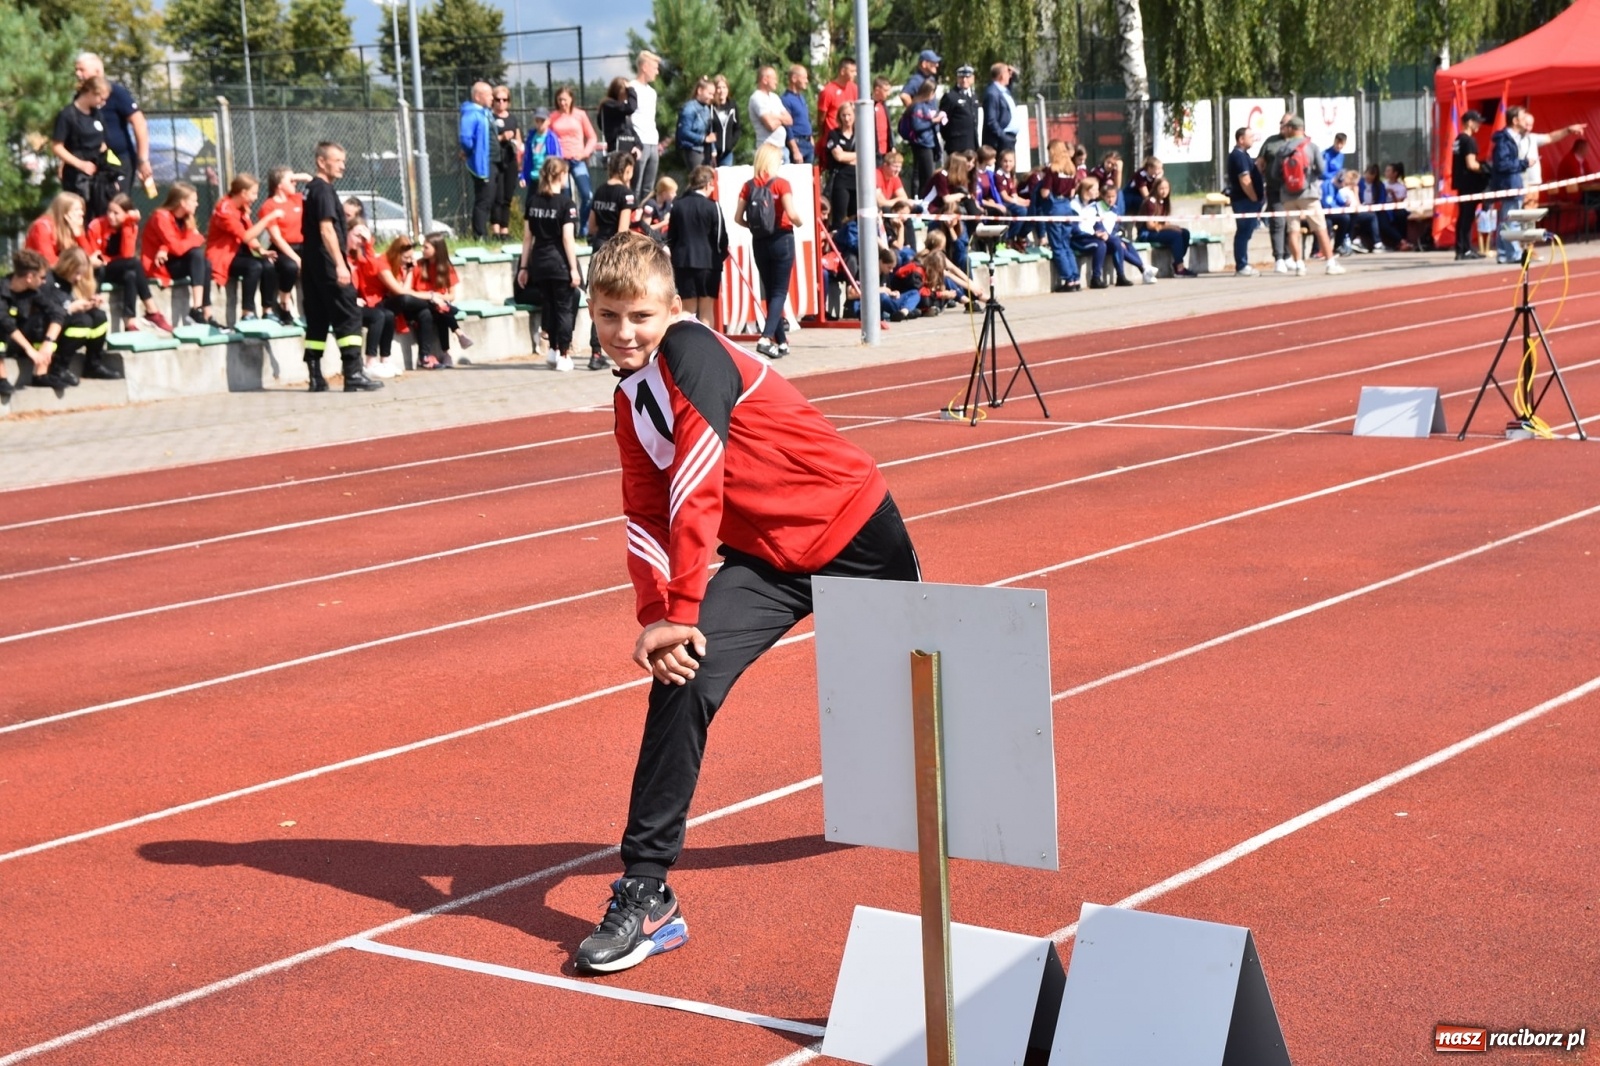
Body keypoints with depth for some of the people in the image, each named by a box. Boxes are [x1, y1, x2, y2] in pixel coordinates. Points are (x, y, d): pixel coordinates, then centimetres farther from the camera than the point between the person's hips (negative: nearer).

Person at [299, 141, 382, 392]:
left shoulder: (311, 189, 18)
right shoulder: (324, 190, -11)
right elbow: (326, 229, -20)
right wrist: (340, 264, -23)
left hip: (312, 264, 10)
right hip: (327, 265, -10)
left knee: (317, 320, 9)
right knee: (349, 317, -9)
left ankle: (316, 378, 9)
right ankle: (353, 375, -13)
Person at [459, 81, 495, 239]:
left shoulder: (484, 112, 14)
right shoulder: (472, 114, -17)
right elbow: (465, 137, -26)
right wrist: (470, 152, -11)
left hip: (489, 162, 10)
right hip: (481, 163, -10)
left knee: (488, 198, 14)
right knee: (483, 200, -7)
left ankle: (482, 234, 21)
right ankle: (480, 235, -3)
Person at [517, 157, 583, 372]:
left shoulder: (533, 200, 6)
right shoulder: (565, 203, -10)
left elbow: (527, 236, 8)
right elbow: (568, 238, -14)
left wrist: (524, 266, 12)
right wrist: (574, 268, -12)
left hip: (539, 263, 5)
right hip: (559, 262, -5)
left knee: (548, 305, 17)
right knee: (564, 308, 3)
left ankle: (554, 349, 20)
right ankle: (563, 355, 5)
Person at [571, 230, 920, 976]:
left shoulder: (693, 353, -21)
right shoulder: (631, 403, 4)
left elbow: (696, 488, -28)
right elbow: (647, 523, 2)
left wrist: (681, 612, -30)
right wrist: (656, 615, -15)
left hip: (854, 531, -5)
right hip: (769, 559, 6)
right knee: (681, 679, -18)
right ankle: (646, 893, -15)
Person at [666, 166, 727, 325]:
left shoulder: (678, 206, 4)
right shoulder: (712, 207, -9)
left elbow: (671, 237, 7)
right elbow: (720, 237, -8)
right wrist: (722, 255, 10)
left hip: (683, 262, 3)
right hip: (708, 261, -3)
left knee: (687, 309, 10)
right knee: (707, 307, 3)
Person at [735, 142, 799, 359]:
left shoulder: (749, 186, 1)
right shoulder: (781, 184, -10)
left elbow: (738, 217, -2)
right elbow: (792, 214, -19)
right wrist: (800, 222, 1)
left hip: (759, 242, 4)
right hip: (781, 240, -4)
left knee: (770, 291, 14)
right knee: (780, 292, 0)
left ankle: (782, 341, 19)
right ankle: (766, 338, -18)